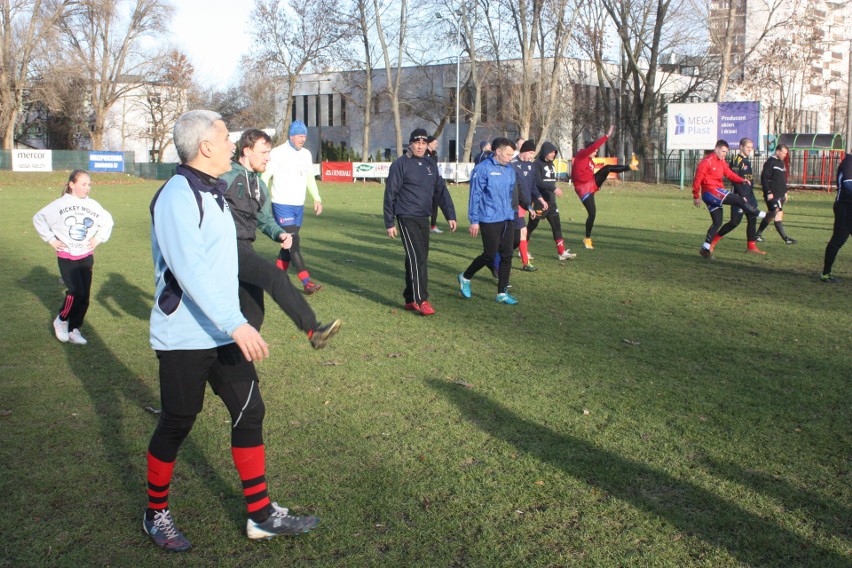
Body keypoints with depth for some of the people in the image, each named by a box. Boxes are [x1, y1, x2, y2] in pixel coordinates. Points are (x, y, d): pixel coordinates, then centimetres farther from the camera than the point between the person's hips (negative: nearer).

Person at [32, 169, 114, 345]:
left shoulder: (92, 205, 1)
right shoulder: (59, 204, -6)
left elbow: (108, 221, 18)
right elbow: (38, 219, 4)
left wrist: (98, 239, 9)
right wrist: (51, 240, -1)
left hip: (86, 257, 4)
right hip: (66, 257, -4)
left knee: (85, 297, 4)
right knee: (76, 292, -19)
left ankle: (74, 330, 19)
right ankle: (61, 320, 7)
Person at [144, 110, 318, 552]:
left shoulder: (210, 192, 12)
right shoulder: (177, 197, -18)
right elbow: (189, 270, -29)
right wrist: (235, 324, -35)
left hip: (223, 333, 9)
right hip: (184, 338, -9)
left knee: (249, 411, 8)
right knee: (176, 424, 5)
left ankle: (261, 514, 18)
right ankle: (156, 514, 27)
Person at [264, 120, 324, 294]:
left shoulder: (306, 154, 11)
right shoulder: (278, 153, -9)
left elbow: (310, 177, 21)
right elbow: (265, 177, -8)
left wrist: (317, 198, 13)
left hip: (299, 205, 7)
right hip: (282, 205, -7)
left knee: (289, 243, 10)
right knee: (294, 243, -11)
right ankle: (307, 282, -15)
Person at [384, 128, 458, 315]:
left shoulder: (430, 165, 12)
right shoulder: (400, 164, -6)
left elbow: (441, 191, 14)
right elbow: (390, 194, -6)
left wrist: (450, 215, 5)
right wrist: (389, 223, -8)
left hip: (424, 218, 7)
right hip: (407, 217, -7)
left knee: (420, 257, 10)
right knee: (417, 257, -12)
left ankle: (410, 298, 20)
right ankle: (420, 300, -8)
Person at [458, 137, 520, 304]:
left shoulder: (510, 170, 12)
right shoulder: (483, 169, -9)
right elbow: (475, 196, -9)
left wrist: (513, 214, 17)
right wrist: (474, 221, -11)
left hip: (508, 220, 7)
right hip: (490, 220, -7)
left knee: (507, 256, 5)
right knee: (489, 256, -2)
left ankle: (502, 293, 13)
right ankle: (465, 277, 21)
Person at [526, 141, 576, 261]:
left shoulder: (551, 164, 13)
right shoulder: (537, 164, -11)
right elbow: (538, 182, -23)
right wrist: (554, 188, -31)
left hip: (551, 201, 7)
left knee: (557, 225, 2)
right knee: (532, 225, 3)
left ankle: (562, 252, 3)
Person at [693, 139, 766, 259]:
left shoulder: (722, 161, 17)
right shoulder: (707, 161, -12)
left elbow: (729, 173, 12)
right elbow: (697, 179, -12)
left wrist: (741, 180, -6)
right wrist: (696, 197, -11)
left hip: (716, 192, 10)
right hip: (710, 192, -10)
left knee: (717, 222, 8)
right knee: (739, 200, -11)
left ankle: (705, 248, 11)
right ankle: (764, 215, -3)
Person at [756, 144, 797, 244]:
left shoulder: (782, 163, 17)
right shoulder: (770, 162, -11)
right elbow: (764, 178, -16)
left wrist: (785, 192, 22)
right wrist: (768, 192, -20)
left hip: (780, 194, 9)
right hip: (772, 195, -9)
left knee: (770, 215, 12)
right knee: (778, 213, -12)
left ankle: (758, 234, 21)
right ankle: (785, 238, -14)